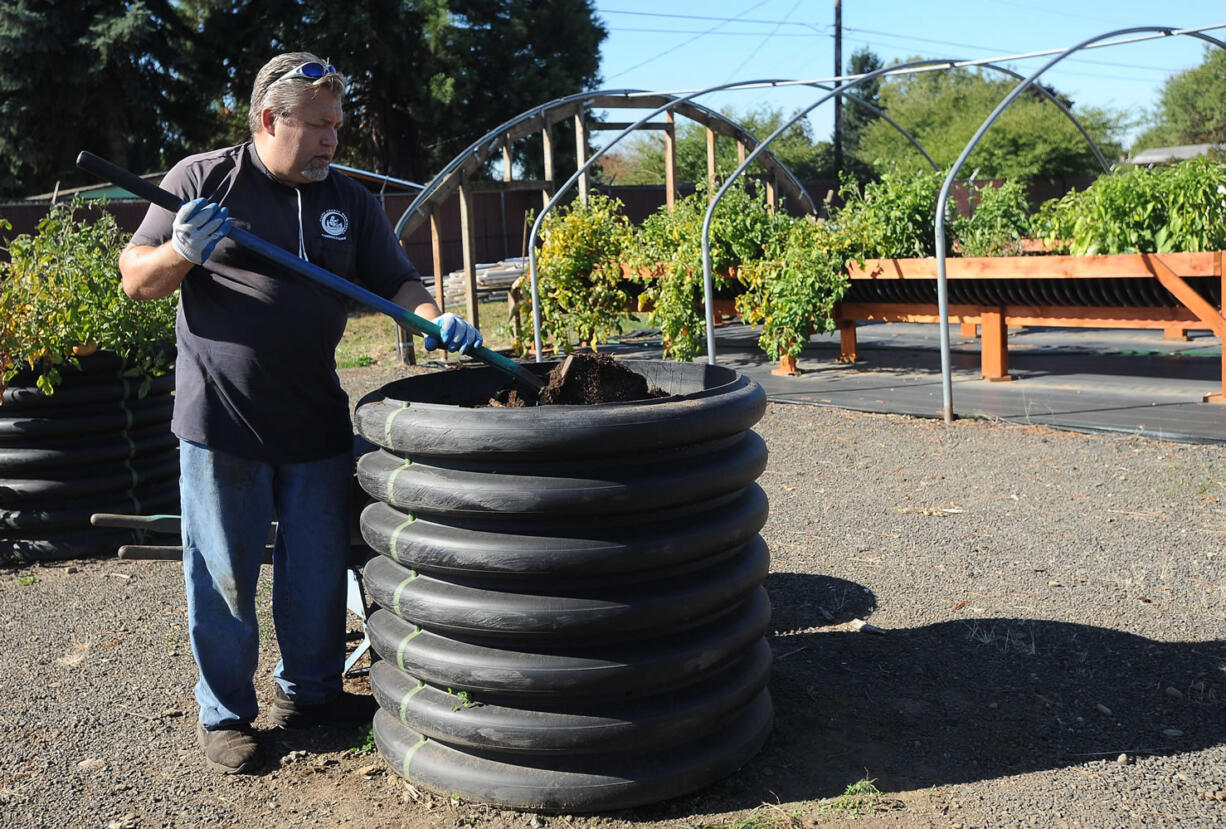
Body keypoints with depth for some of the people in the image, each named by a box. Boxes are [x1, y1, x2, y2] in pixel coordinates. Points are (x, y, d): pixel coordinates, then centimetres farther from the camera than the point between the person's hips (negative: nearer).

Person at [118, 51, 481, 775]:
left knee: (318, 571, 14)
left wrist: (435, 318, -14)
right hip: (221, 423, -3)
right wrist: (181, 251, -21)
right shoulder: (201, 179, -1)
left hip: (317, 422, 4)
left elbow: (396, 281, 7)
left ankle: (310, 689, 34)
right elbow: (136, 280, 0)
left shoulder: (350, 201, 9)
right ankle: (224, 714, 25)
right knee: (224, 576, 7)